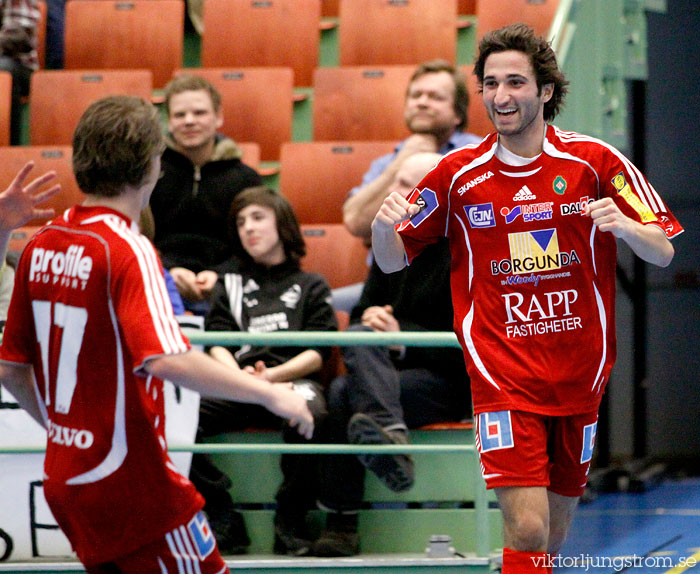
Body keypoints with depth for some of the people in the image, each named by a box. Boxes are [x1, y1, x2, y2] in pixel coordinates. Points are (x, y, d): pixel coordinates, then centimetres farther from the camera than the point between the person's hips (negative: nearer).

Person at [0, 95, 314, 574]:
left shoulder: (41, 246, 6)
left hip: (64, 478, 8)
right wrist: (270, 393, -23)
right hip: (131, 482, -8)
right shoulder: (127, 251, -16)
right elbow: (168, 359, -30)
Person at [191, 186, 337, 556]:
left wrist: (272, 375, -11)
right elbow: (217, 343, 13)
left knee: (309, 413, -41)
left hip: (292, 380, -2)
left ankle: (291, 520, -24)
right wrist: (238, 376, -9)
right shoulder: (230, 282, 27)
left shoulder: (310, 286, 20)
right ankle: (222, 516, -21)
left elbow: (318, 352, 7)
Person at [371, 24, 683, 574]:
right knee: (526, 529, -17)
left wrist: (625, 225, -22)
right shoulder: (458, 174, -2)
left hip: (580, 377, 2)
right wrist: (383, 226, -15)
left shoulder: (595, 161, -2)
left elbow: (663, 253, -1)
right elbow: (393, 260, 8)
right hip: (503, 378, -2)